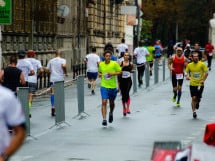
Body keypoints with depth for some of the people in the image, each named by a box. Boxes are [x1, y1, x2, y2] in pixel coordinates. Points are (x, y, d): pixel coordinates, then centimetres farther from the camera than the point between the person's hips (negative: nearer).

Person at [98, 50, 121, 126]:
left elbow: (120, 72, -3)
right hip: (104, 86, 0)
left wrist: (113, 74, -18)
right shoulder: (101, 64, 2)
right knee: (104, 102, -14)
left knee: (111, 103, 15)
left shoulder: (114, 64, -6)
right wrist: (100, 74, -2)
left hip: (113, 86, 0)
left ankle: (111, 113, 46)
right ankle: (104, 119, -15)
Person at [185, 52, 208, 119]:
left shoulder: (202, 64, -6)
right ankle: (194, 111, -1)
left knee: (198, 98, 6)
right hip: (192, 84, 0)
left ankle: (197, 103, 42)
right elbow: (187, 72, 12)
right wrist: (188, 76, -10)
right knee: (194, 98, -8)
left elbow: (206, 72, -2)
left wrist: (203, 80, -13)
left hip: (200, 84, 0)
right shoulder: (189, 65, 0)